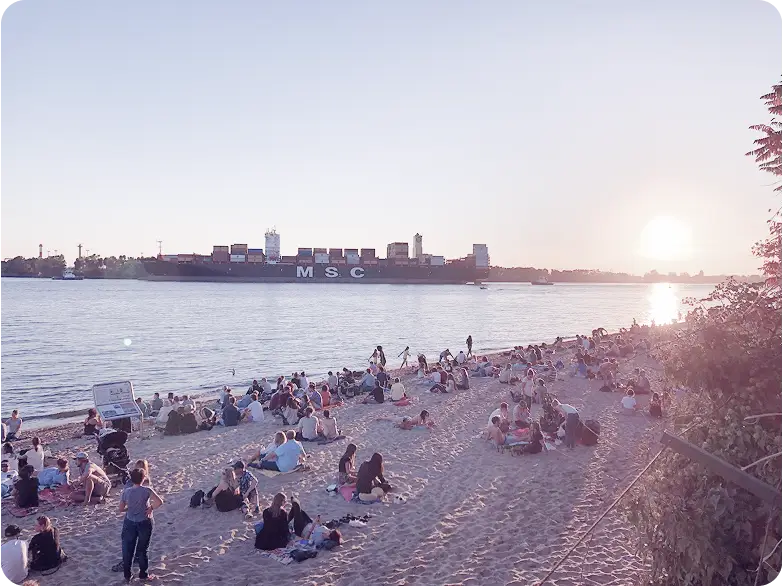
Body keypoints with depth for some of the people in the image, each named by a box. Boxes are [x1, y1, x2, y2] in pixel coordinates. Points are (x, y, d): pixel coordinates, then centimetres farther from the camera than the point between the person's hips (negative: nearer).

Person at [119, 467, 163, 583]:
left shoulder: (126, 492, -9)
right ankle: (143, 574, 23)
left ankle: (127, 575, 24)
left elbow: (121, 509, -2)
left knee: (127, 549, 15)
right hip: (144, 523, -2)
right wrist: (151, 508, -8)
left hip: (129, 523, 2)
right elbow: (160, 502, -25)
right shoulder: (147, 490, -16)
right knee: (142, 549, 12)